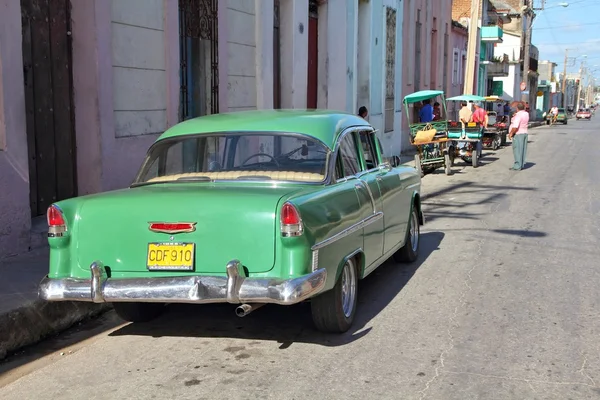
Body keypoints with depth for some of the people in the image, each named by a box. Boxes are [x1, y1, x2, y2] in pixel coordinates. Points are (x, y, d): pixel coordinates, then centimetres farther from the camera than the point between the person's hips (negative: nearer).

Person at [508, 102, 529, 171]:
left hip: (518, 134, -9)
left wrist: (511, 133, -15)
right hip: (525, 133, 9)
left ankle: (517, 166, -6)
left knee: (517, 150, -6)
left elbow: (515, 126, -26)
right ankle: (521, 164, 18)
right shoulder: (526, 114, 9)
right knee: (523, 150, 11)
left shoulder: (518, 115, -17)